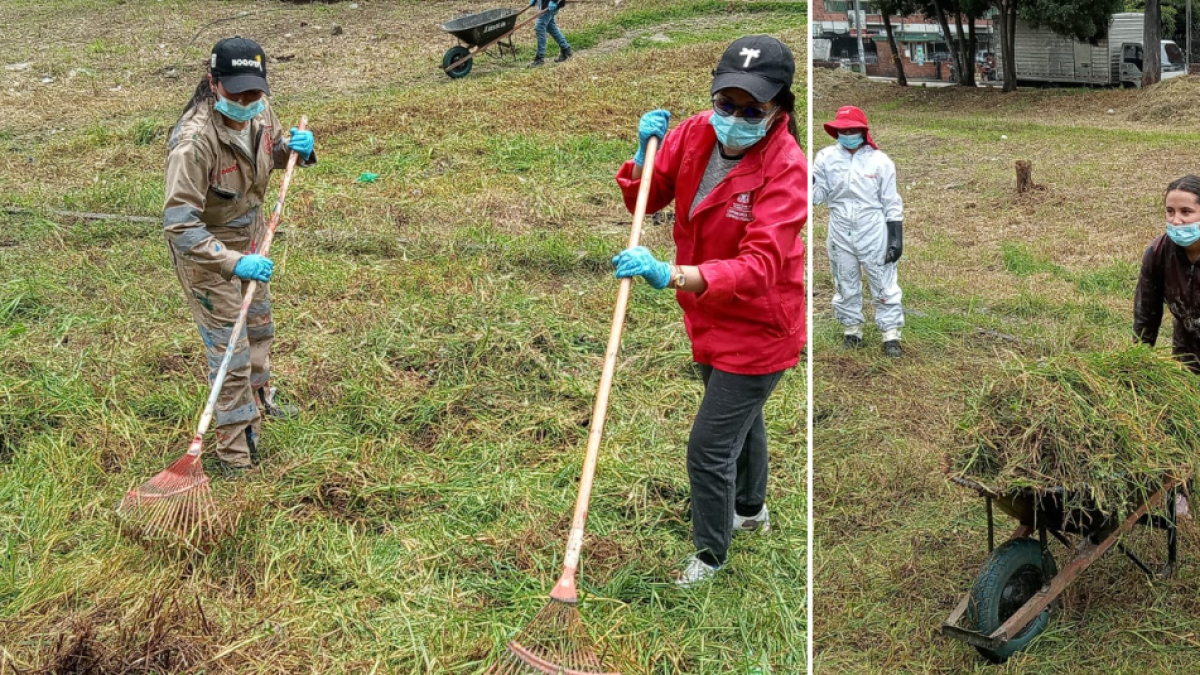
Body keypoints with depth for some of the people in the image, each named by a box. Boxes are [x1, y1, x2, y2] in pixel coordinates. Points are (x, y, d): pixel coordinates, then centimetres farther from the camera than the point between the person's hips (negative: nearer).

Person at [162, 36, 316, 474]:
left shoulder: (259, 111, -14)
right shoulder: (195, 140, -36)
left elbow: (272, 153, 10)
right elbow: (179, 223, -36)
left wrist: (295, 148, -13)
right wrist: (233, 261, -43)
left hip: (250, 238, 8)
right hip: (207, 252, -8)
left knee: (259, 325, 28)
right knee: (230, 349, -1)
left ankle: (259, 400, 55)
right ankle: (236, 451, 17)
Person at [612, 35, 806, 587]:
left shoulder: (785, 169, -28)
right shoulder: (696, 132, -12)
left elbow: (759, 267, -39)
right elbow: (645, 200, -1)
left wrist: (670, 275, -51)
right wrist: (645, 152, -22)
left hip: (756, 330, -7)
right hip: (709, 318, 7)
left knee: (708, 449, -2)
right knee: (740, 416, 30)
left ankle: (710, 553, 25)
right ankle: (751, 510, 57)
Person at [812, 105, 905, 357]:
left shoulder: (880, 161, -6)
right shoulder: (826, 158, -1)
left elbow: (891, 204, -3)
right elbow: (818, 196, 0)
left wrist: (896, 237, -6)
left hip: (875, 235, -2)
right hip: (840, 235, 3)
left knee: (885, 287, 3)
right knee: (845, 287, 15)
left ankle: (891, 336, 14)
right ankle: (852, 332, 30)